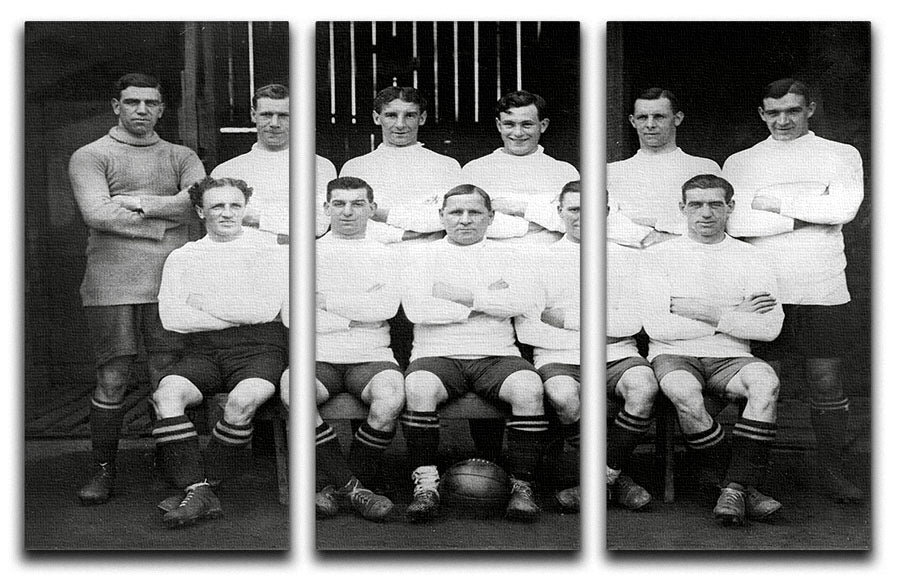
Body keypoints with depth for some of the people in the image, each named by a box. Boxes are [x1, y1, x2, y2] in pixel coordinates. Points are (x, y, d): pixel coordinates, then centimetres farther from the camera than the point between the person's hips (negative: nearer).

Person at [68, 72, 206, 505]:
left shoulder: (181, 157, 17)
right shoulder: (90, 156, 8)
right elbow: (96, 214, -9)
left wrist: (138, 202, -8)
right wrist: (165, 222, -4)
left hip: (168, 283, 2)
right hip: (110, 285, -2)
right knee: (111, 382, 0)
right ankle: (103, 470, 12)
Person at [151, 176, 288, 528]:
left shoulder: (271, 250, 8)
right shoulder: (182, 258, 16)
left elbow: (265, 310, -6)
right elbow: (171, 318, 1)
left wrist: (206, 303, 1)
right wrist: (235, 315, -3)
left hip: (259, 347, -3)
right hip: (204, 350, 3)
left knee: (242, 400, -33)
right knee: (167, 393, -27)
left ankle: (198, 486, -16)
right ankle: (198, 493, -28)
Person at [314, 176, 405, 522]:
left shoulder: (383, 254, 17)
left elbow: (387, 306, -2)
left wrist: (327, 301, -3)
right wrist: (357, 317, -4)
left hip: (371, 357, 1)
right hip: (318, 356, 0)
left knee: (391, 398, -32)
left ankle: (334, 485, -12)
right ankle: (352, 486, -19)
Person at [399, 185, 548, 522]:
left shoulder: (508, 256, 18)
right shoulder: (423, 255, 14)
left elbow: (526, 303, -2)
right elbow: (416, 308, -5)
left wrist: (464, 295, -5)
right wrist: (490, 301, -1)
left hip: (497, 355, 1)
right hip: (438, 354, -1)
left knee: (529, 388, -31)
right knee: (418, 388, -34)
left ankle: (521, 485, -20)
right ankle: (426, 484, -22)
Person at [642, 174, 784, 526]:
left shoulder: (751, 259, 11)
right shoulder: (661, 256, 7)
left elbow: (770, 328, -3)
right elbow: (656, 326, -8)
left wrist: (705, 312, -9)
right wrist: (735, 317, -5)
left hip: (729, 358, 2)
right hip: (674, 356, -1)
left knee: (765, 380, -32)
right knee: (685, 392, -36)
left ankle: (735, 487, -27)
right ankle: (744, 487, -18)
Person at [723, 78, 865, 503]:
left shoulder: (842, 156, 9)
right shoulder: (740, 162, 9)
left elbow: (844, 208, -10)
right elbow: (733, 219, -9)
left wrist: (772, 201, -8)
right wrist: (810, 210, -11)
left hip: (824, 292, 0)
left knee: (826, 383, 5)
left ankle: (832, 471, 18)